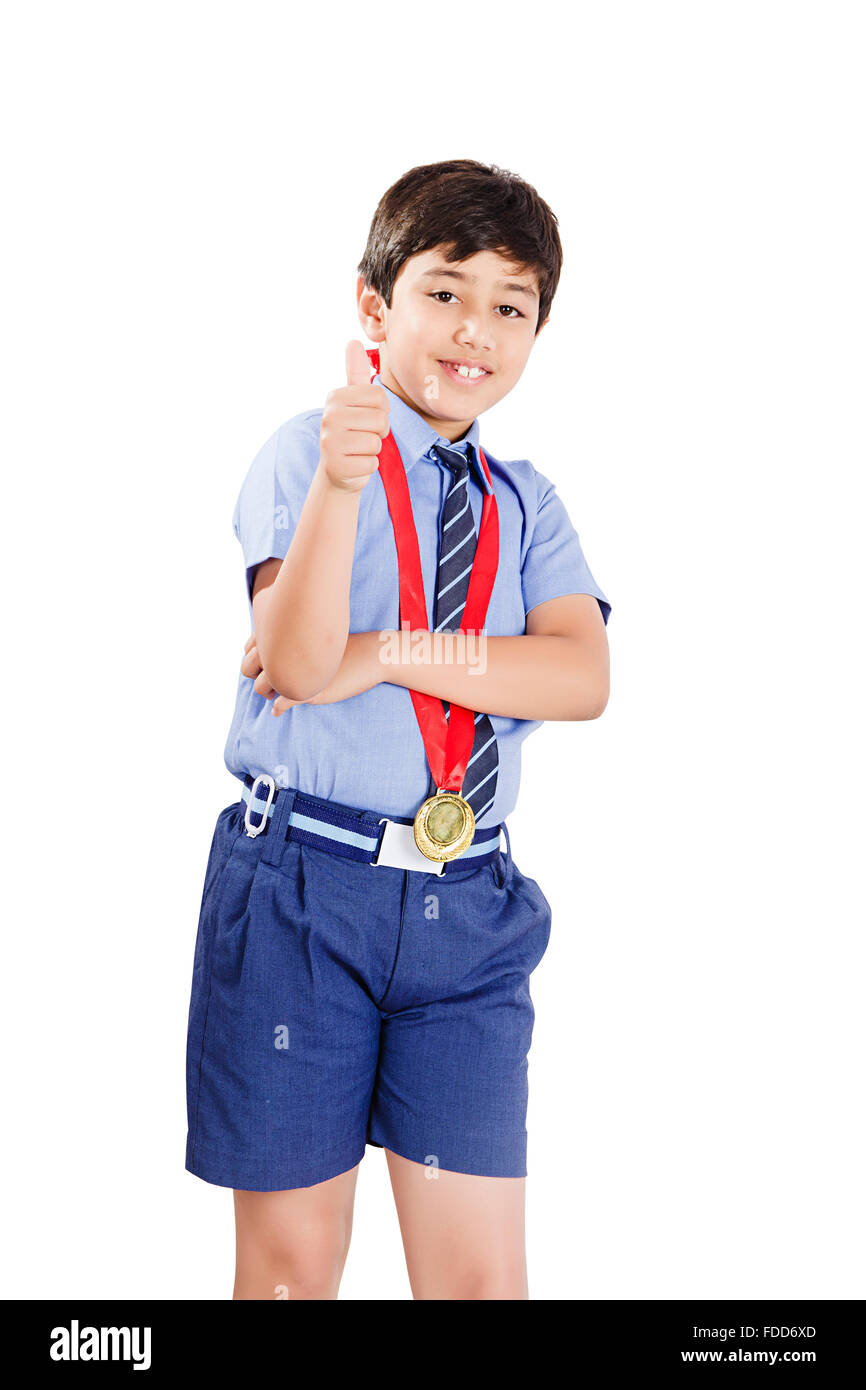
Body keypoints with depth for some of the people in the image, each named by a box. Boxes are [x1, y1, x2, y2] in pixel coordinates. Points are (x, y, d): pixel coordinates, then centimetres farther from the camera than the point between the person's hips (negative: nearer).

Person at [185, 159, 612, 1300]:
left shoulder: (526, 502, 10)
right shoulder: (305, 452, -2)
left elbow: (584, 676, -7)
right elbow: (295, 661, -17)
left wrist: (388, 653, -17)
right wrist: (339, 484, -32)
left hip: (470, 903, 4)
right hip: (303, 884, -3)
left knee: (481, 1270, 5)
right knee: (293, 1258, 8)